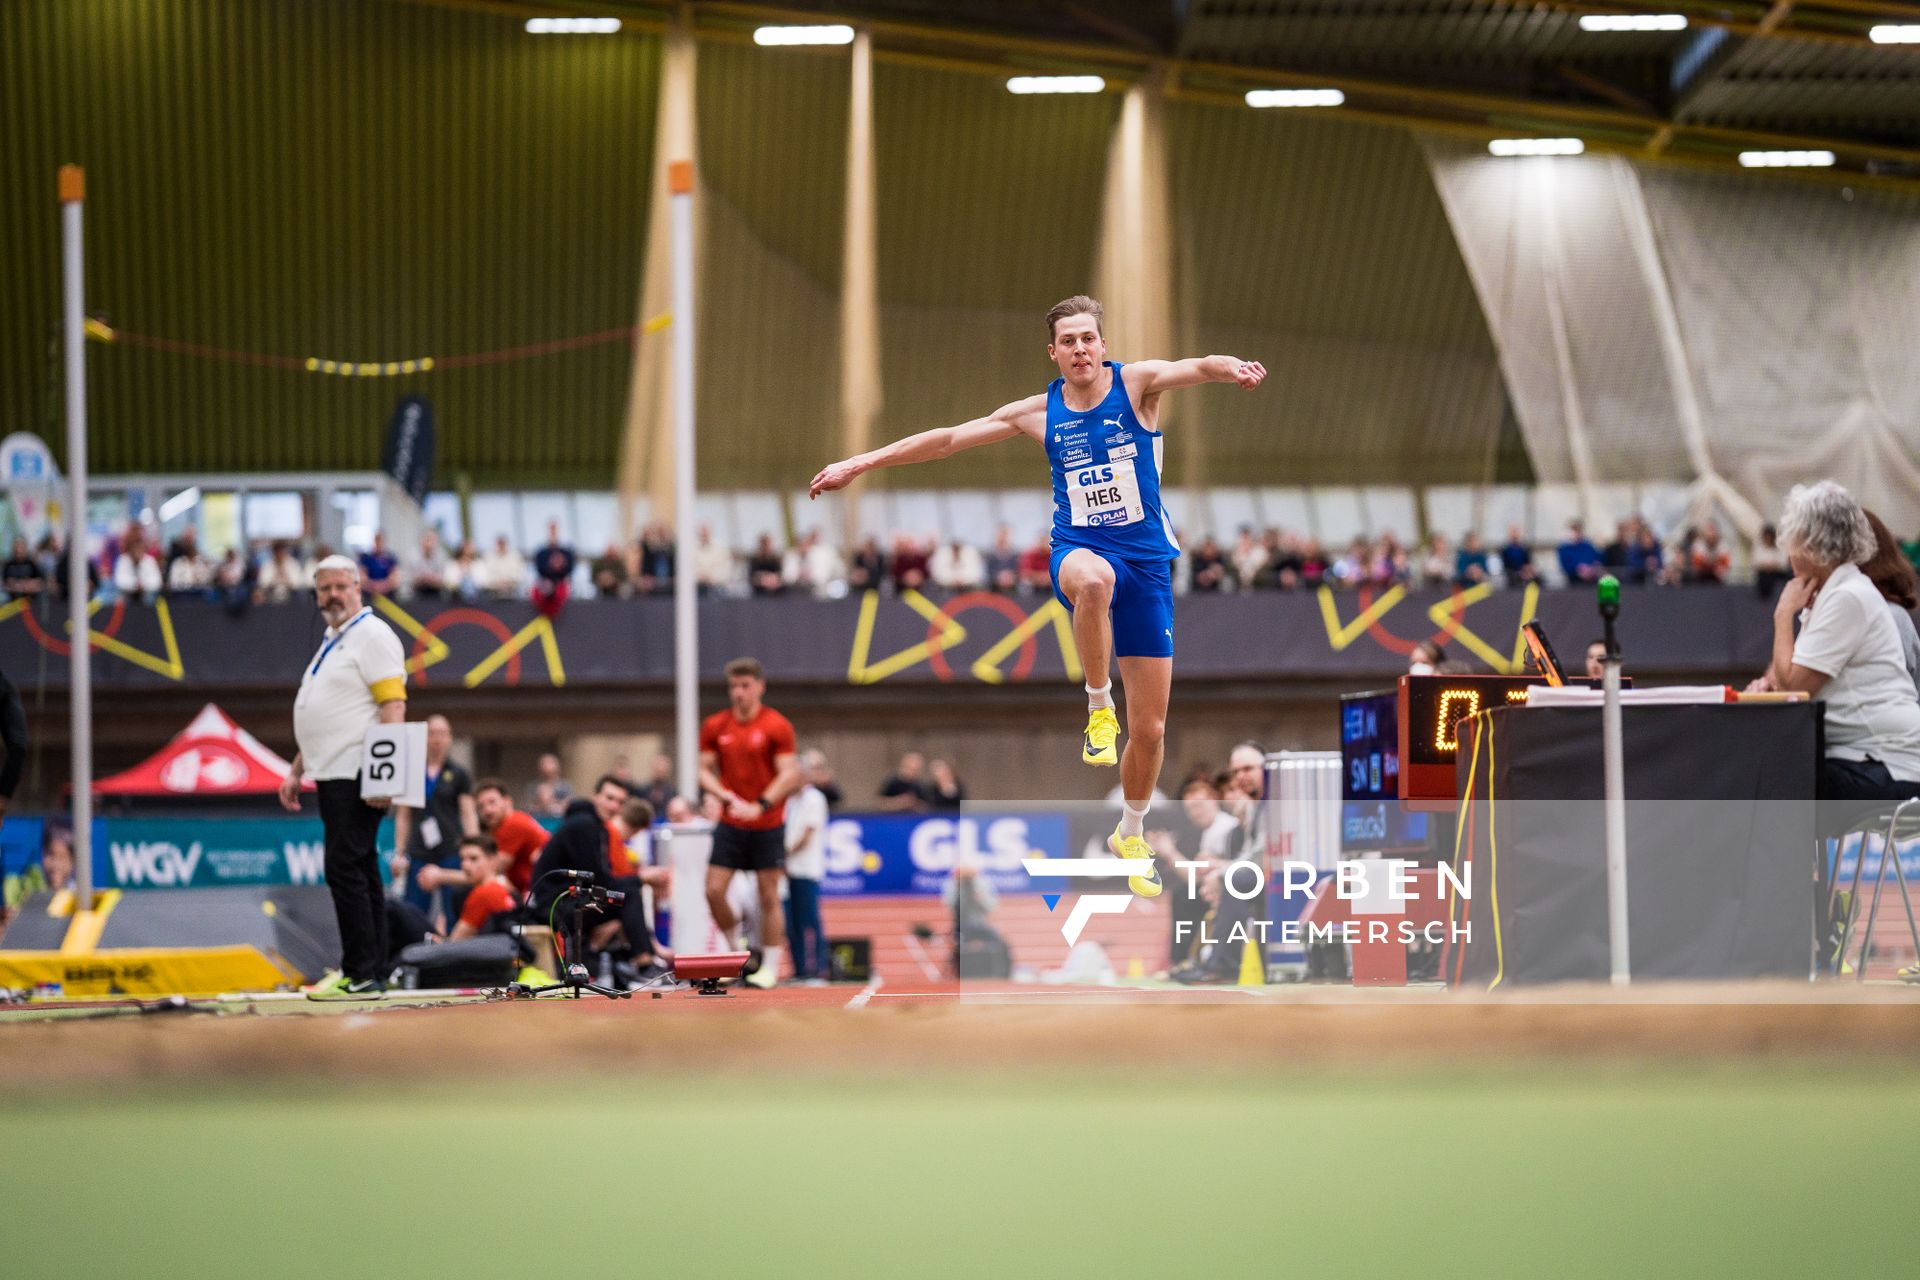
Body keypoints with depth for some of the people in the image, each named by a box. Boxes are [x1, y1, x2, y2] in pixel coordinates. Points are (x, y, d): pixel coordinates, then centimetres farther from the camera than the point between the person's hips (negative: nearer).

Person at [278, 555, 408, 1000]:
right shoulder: (332, 643, 22)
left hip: (357, 776, -10)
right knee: (360, 873, 9)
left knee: (345, 868, -13)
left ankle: (361, 974, -13)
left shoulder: (372, 635, -7)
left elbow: (393, 704, -16)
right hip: (332, 776, 10)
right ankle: (371, 974, 9)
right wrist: (296, 772, 24)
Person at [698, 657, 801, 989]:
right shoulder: (715, 727, 4)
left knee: (768, 896, 1)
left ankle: (770, 966, 9)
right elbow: (705, 770, 6)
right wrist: (728, 797, -12)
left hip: (767, 825, -3)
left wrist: (760, 806, -21)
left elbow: (789, 774, -10)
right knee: (714, 890, -5)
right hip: (729, 825, 3)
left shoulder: (777, 726, -6)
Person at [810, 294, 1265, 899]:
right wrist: (860, 464, 8)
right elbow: (949, 438, 9)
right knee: (1095, 578, -43)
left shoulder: (1136, 384, -3)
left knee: (1150, 729, 4)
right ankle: (1099, 707, -26)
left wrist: (1233, 368, -47)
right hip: (1078, 551, 0)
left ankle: (1132, 834, 30)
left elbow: (1196, 368, -23)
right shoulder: (1039, 412, 4)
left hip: (1147, 562, 0)